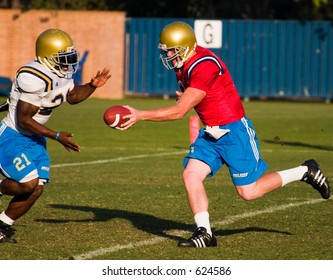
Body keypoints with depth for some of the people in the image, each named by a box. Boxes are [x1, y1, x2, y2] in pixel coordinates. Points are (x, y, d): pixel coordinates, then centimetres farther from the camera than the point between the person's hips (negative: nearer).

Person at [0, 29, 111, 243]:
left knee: (37, 189, 2)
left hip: (34, 138, 9)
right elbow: (24, 120, -25)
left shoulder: (62, 73, -1)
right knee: (28, 183, -22)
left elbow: (72, 95, 19)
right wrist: (57, 137, -23)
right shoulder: (34, 78, -29)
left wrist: (93, 85, 0)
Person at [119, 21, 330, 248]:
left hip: (234, 131, -9)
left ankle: (305, 172, 14)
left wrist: (140, 116, -25)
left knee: (249, 192, -3)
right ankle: (205, 233, -3)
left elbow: (179, 112, -27)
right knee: (191, 174, -8)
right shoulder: (183, 66, 3)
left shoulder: (204, 67, -27)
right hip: (211, 133, 9)